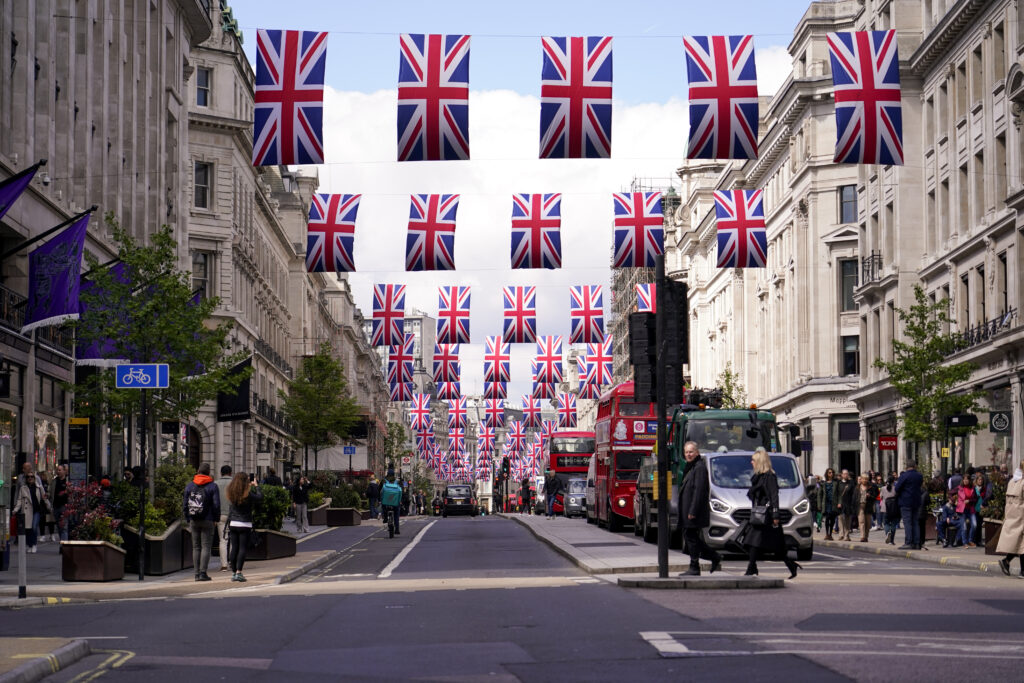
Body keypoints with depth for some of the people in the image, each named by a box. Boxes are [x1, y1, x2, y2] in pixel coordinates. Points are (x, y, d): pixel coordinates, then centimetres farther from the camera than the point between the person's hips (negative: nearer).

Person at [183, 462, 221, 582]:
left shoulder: (189, 486, 6)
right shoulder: (213, 486, -4)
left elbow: (184, 504, 6)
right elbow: (216, 505, -8)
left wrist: (187, 519, 12)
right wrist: (216, 519, 2)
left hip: (194, 521, 3)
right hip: (208, 521, -3)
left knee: (196, 547, 9)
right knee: (206, 547, -2)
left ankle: (197, 573, 6)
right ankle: (203, 573, -10)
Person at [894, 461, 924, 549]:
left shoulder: (904, 476, -13)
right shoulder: (919, 476, 4)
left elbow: (897, 488, -11)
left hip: (906, 502, -6)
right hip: (917, 502, 6)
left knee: (907, 523, -6)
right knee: (915, 522, 10)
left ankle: (908, 543, -12)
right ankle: (917, 543, 8)